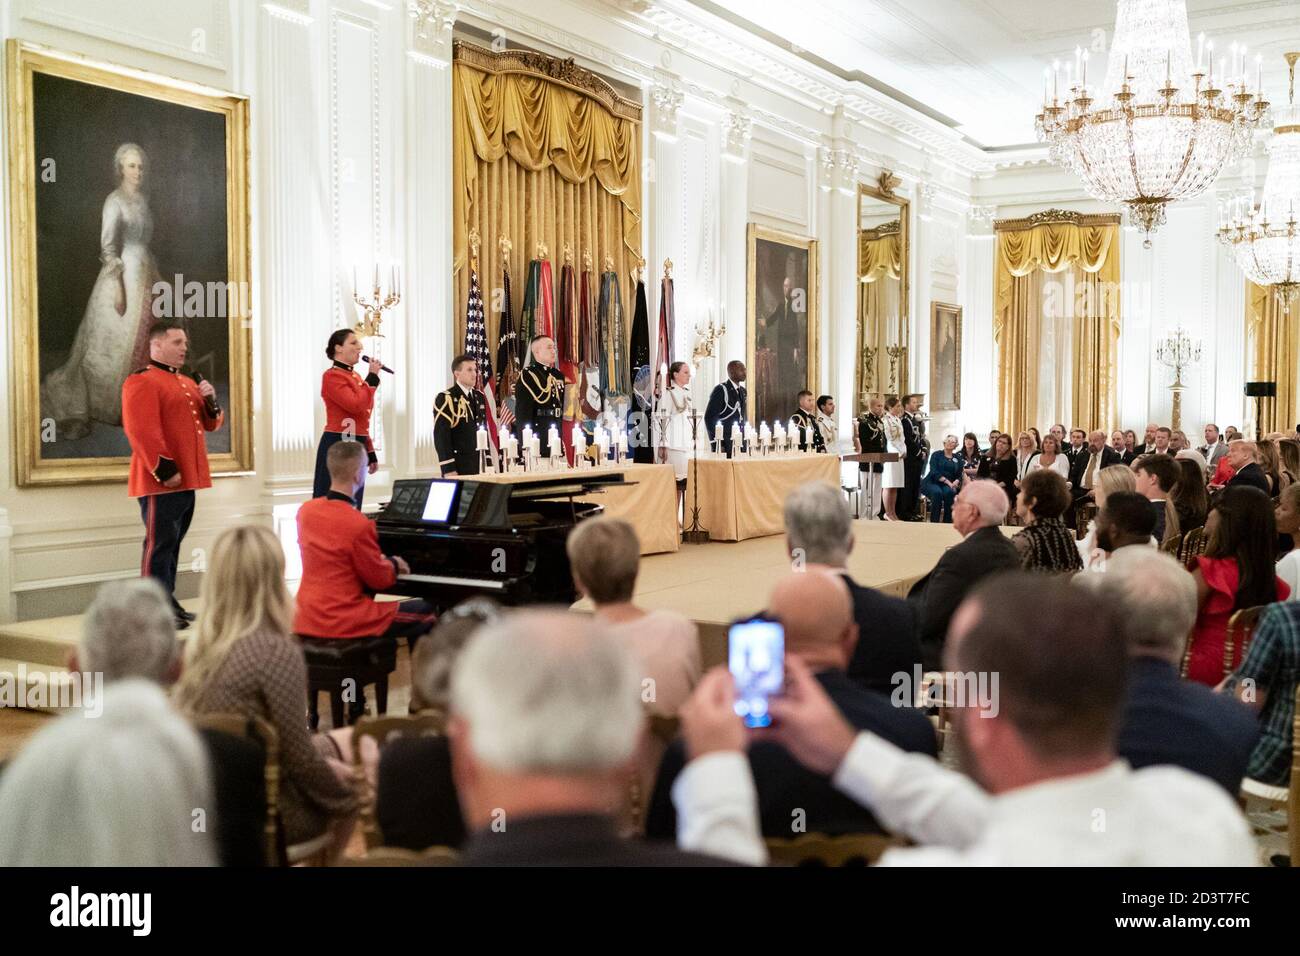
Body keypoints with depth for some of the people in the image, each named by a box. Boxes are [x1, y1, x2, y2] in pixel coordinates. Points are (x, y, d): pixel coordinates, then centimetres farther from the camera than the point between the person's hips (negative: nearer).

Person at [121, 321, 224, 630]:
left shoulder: (186, 383, 19)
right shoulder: (141, 381, -10)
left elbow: (209, 424, 24)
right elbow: (142, 431, -20)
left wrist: (210, 402, 4)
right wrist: (164, 470, -24)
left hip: (188, 479, 9)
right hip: (161, 482, -9)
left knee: (173, 543, 14)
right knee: (160, 544, -7)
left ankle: (169, 603, 21)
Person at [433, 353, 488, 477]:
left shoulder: (480, 397, 14)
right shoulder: (445, 399, -8)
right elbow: (441, 436, -13)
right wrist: (448, 469, -18)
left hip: (480, 464, 6)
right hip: (458, 466, -6)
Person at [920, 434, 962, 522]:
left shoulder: (957, 458, 17)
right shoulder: (936, 455, 6)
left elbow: (959, 475, 12)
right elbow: (934, 472, -7)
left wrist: (955, 482, -11)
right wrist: (947, 481, -17)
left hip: (948, 485, 3)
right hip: (932, 482, -2)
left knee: (949, 492, -35)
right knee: (937, 492, -38)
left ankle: (947, 521, -30)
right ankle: (934, 522, -33)